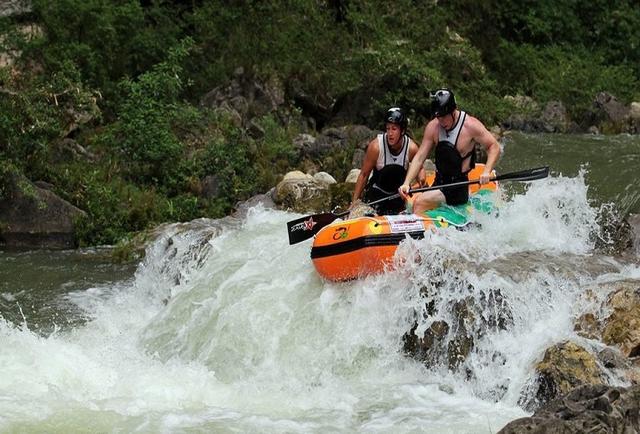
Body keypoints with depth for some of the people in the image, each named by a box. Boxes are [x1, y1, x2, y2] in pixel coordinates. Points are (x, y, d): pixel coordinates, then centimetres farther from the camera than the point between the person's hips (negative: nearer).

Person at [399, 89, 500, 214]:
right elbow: (419, 158, -1)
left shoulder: (470, 125, -11)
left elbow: (494, 147, -7)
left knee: (420, 203, -24)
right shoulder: (432, 127, 0)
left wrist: (486, 172, -23)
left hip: (458, 189, -6)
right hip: (439, 184, 6)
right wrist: (406, 183, -14)